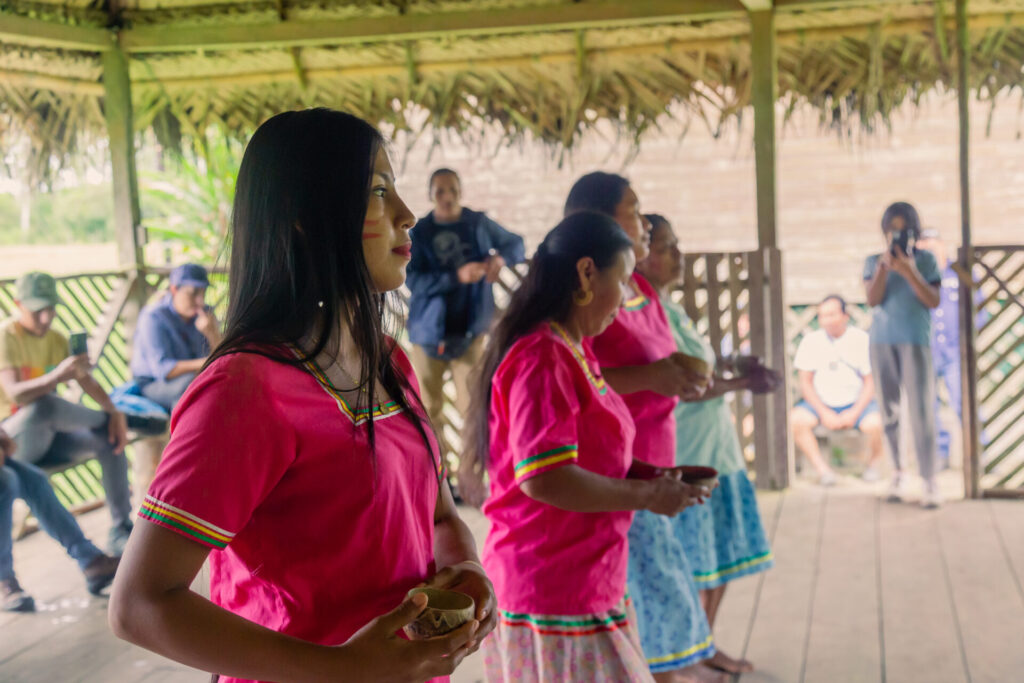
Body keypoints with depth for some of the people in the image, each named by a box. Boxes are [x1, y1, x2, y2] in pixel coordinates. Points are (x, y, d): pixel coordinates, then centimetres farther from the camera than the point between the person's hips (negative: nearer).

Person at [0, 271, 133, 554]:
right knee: (44, 405, -38)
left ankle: (121, 533, -12)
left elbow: (87, 380, 6)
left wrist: (114, 411, -14)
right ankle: (107, 420, -8)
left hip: (50, 437, 7)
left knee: (109, 437, -17)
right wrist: (57, 375, -47)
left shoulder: (57, 339, 7)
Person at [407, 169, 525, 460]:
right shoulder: (420, 232, -3)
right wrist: (457, 276, -26)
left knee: (472, 405, -5)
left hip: (469, 329, 0)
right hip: (429, 330, 0)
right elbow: (415, 281, -13)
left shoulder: (478, 224, 2)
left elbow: (516, 244, 13)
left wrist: (502, 258, -10)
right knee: (429, 406, 8)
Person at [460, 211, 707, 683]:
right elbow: (544, 479, -27)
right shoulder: (542, 358, -20)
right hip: (555, 598, -9)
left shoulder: (572, 352, 12)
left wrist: (646, 476, 6)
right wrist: (645, 496, -16)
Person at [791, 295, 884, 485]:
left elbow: (871, 382, -1)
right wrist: (824, 413, -11)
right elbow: (805, 383, 1)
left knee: (875, 423, -32)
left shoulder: (862, 339, -3)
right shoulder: (811, 340, 1)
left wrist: (854, 413, -14)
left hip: (856, 403, -1)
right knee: (796, 419, -29)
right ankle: (822, 469, -22)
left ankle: (873, 463, -1)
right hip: (821, 403, 2)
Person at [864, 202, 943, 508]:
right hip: (882, 341, 2)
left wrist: (909, 271, -14)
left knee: (921, 410, -8)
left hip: (916, 340, -2)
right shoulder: (874, 261, 8)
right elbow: (873, 299, -4)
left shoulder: (925, 260, 3)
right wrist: (884, 265, -15)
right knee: (889, 410, 4)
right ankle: (898, 473, 14)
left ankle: (930, 480, -6)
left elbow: (933, 301, -4)